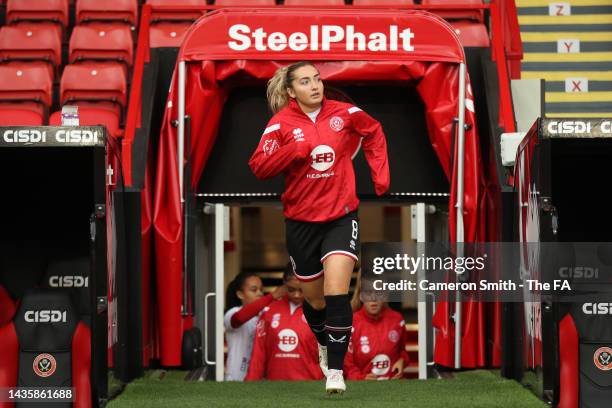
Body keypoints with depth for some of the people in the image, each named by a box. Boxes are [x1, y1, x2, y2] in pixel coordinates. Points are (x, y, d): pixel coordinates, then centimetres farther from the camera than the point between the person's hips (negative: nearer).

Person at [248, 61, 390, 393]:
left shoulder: (345, 113, -4)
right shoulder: (281, 123, -7)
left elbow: (374, 132, 16)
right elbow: (258, 167, -14)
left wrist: (380, 172, 9)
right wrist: (295, 149, -26)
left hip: (341, 216, -1)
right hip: (301, 221, 1)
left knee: (336, 293, -17)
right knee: (314, 298, 15)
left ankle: (335, 370, -11)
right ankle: (324, 344, 46)